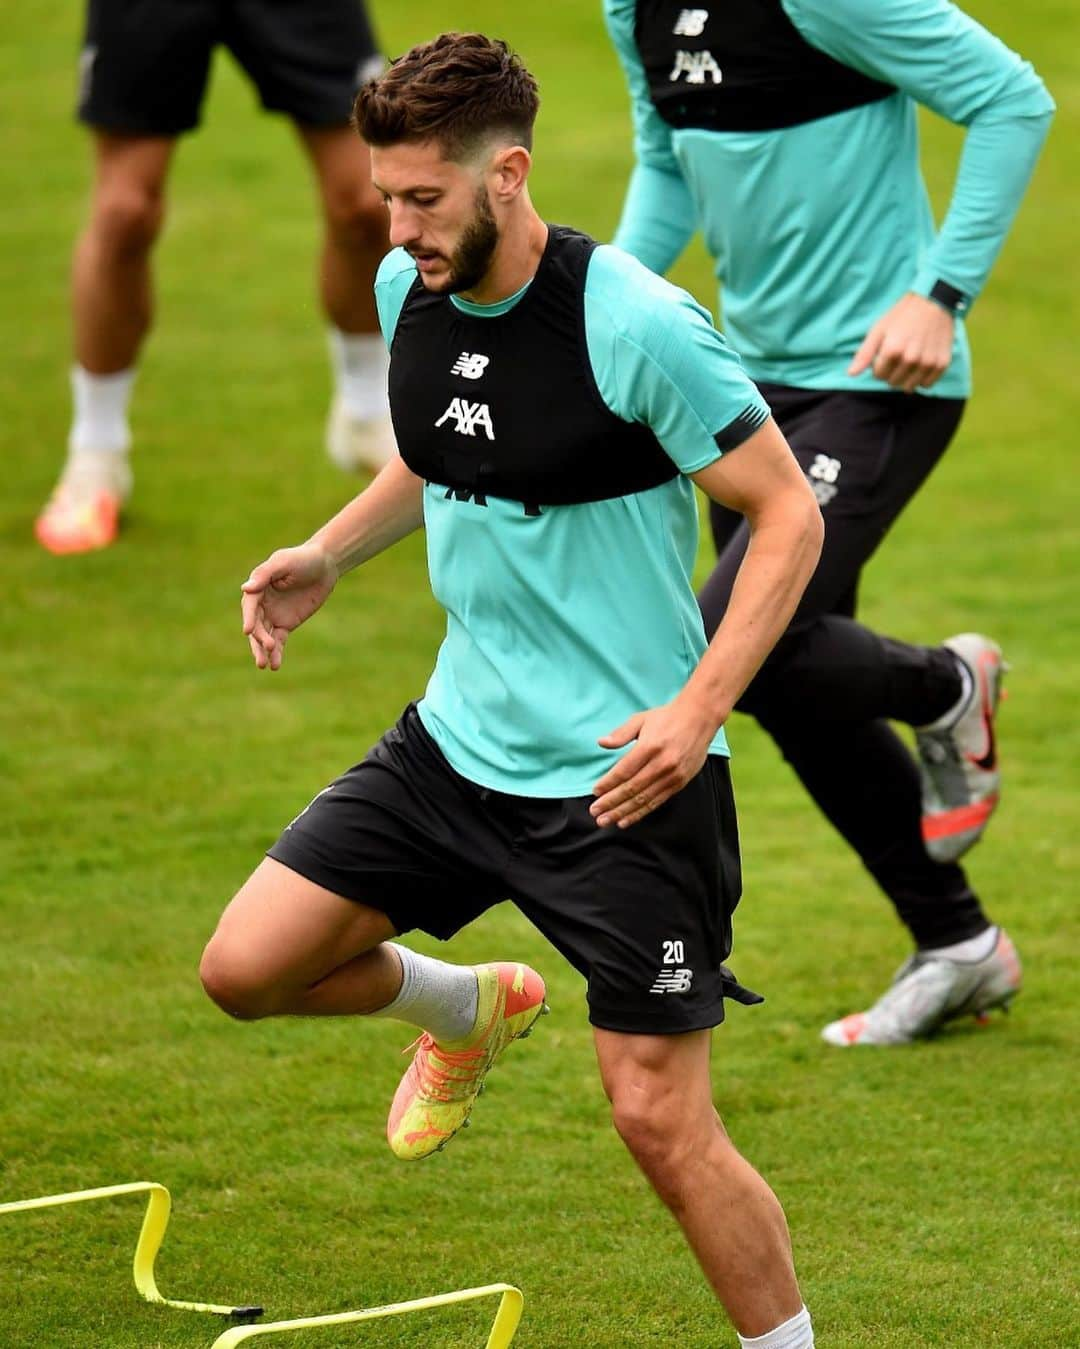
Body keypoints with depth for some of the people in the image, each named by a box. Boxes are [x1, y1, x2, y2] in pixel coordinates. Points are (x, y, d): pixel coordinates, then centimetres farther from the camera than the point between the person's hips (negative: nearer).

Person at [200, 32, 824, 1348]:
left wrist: (698, 708, -23)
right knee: (246, 966, 2)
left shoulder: (637, 326, -21)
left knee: (660, 1119, -7)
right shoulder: (407, 291, 0)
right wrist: (328, 553, 7)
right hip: (457, 738, 7)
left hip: (622, 776, -7)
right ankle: (468, 1008, 31)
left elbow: (789, 516, -14)